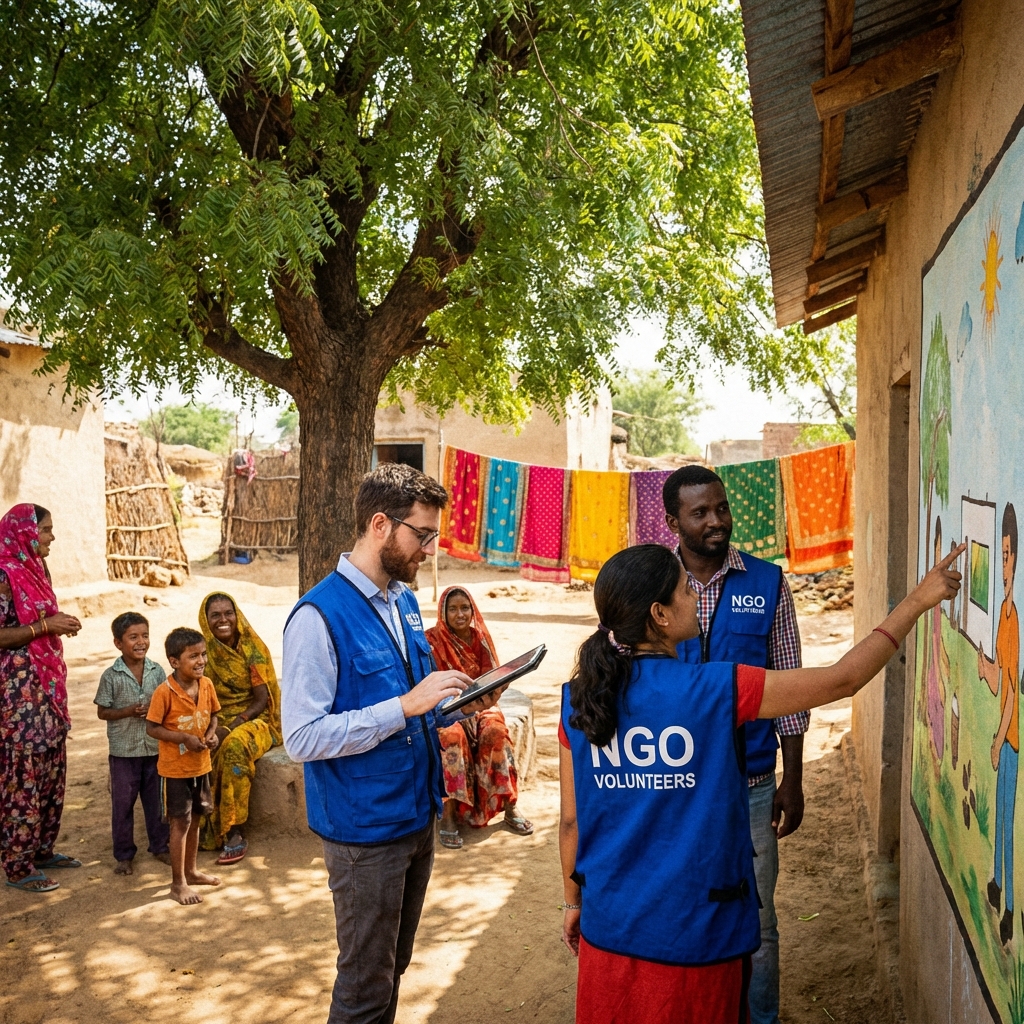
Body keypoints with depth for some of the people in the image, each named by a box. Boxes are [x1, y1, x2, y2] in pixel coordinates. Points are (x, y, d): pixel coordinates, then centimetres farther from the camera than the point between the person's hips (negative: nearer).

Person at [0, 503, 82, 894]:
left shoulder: (33, 569, 11)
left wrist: (59, 624, 6)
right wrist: (47, 625, -19)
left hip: (46, 683, 9)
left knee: (50, 770, 15)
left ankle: (42, 849, 28)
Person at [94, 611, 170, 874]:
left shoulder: (157, 671, -1)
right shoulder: (111, 677, -8)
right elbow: (102, 712, -4)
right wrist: (128, 711, -19)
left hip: (155, 747, 2)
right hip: (123, 751, -2)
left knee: (157, 800, 13)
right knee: (123, 803, 8)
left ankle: (160, 846, 28)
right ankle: (123, 854, 21)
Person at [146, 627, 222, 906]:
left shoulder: (206, 685, -5)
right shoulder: (165, 692, -21)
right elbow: (152, 728, -16)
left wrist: (211, 733, -10)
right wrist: (185, 738, -24)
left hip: (200, 765, 6)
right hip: (175, 768, -6)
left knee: (194, 820, 18)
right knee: (180, 823, 2)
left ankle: (191, 871, 35)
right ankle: (178, 883, 16)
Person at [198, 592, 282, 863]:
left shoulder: (253, 648, -9)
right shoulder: (205, 651, 1)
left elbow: (262, 699, -11)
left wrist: (232, 726, -24)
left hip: (255, 719, -3)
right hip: (220, 721, 3)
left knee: (234, 746, -35)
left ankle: (234, 835, -26)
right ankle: (207, 830, -15)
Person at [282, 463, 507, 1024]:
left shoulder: (405, 601, 6)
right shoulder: (319, 616, -20)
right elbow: (302, 738, -25)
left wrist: (456, 704, -3)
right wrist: (407, 705, -28)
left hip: (417, 815, 8)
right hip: (364, 828, -8)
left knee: (393, 966, 22)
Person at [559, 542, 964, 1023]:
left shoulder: (577, 700, -8)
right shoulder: (716, 689, -20)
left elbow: (571, 821, 1)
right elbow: (842, 680, -12)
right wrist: (918, 600, -2)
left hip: (608, 928, 4)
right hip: (693, 933, -3)